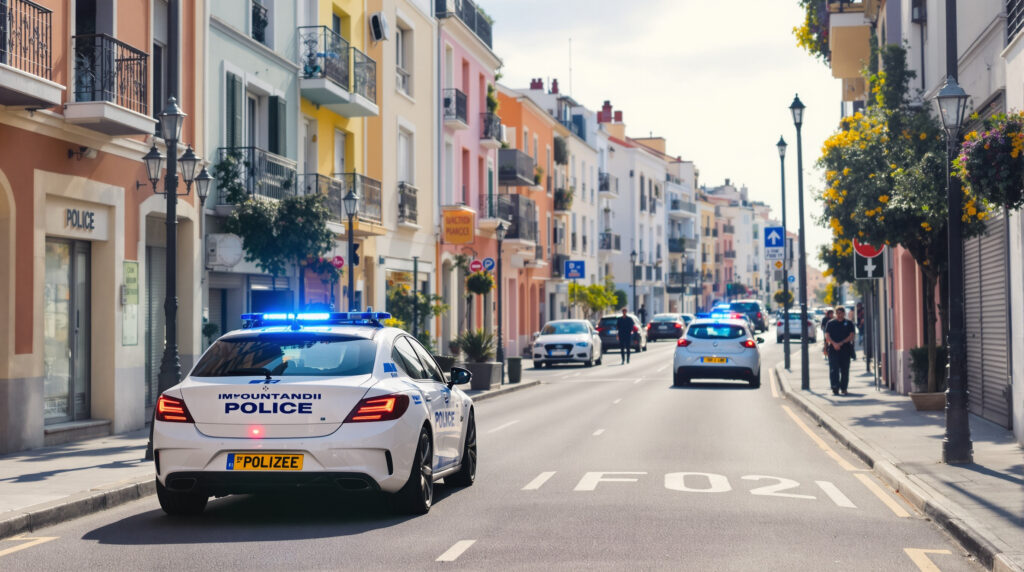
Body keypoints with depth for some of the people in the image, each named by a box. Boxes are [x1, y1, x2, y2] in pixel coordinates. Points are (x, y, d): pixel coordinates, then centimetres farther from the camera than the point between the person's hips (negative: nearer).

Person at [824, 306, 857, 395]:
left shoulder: (849, 324, 10)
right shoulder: (830, 324, 11)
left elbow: (852, 335, 0)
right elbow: (827, 335, 1)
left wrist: (841, 343, -11)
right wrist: (834, 343, -16)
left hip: (846, 349, 1)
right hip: (833, 349, -1)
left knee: (845, 370, 3)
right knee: (834, 369, -10)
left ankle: (843, 388, 14)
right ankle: (835, 389, -14)